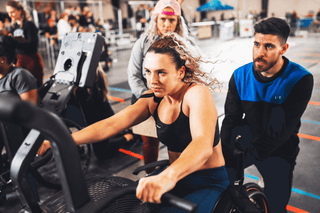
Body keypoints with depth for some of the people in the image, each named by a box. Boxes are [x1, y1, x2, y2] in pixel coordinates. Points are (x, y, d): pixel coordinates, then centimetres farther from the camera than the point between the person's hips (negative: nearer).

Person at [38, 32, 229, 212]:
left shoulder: (196, 93, -21)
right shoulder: (153, 100, -2)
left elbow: (203, 144, -39)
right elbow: (110, 125, -12)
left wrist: (168, 176, -58)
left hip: (209, 183, -5)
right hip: (177, 177, 5)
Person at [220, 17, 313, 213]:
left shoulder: (300, 79, -18)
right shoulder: (240, 76, -8)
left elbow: (285, 129, -22)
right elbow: (231, 119, -6)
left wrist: (251, 153, -26)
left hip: (278, 148, -2)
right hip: (247, 137, 2)